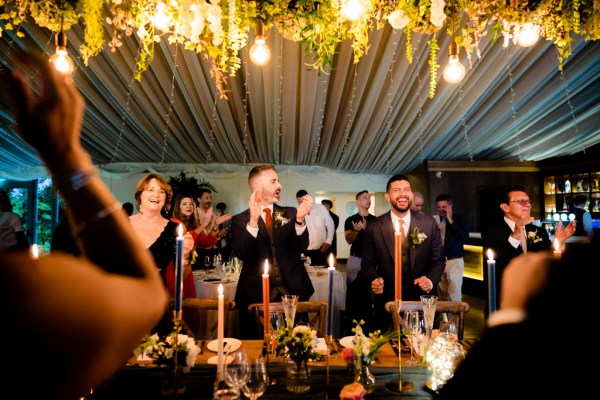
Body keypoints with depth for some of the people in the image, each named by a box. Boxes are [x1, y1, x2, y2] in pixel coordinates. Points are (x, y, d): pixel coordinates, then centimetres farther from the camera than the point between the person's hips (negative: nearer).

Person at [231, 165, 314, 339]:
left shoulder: (290, 213, 7)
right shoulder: (240, 220, 1)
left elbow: (301, 247, -5)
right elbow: (241, 254, -13)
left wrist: (300, 219, -24)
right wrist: (253, 220, -26)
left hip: (292, 293, 2)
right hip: (256, 295, -2)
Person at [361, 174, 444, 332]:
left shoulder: (429, 223, -3)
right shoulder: (374, 228, -5)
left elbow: (438, 261, 4)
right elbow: (368, 263, 3)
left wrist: (431, 279, -14)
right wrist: (375, 279, -15)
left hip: (421, 301, 1)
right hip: (387, 303, 0)